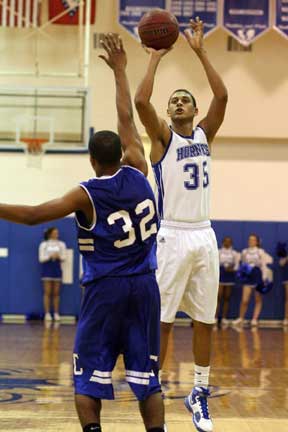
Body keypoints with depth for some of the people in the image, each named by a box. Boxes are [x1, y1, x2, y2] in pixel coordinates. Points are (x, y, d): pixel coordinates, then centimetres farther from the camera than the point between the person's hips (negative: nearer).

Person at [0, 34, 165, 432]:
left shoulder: (86, 195, -10)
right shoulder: (137, 174, -1)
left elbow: (33, 215, -14)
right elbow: (127, 119, 10)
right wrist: (119, 69, 18)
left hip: (104, 288, -3)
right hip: (144, 286, 3)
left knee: (89, 375, 6)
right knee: (146, 376, 8)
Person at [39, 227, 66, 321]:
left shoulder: (61, 244, 7)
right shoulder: (44, 244, 4)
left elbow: (63, 258, 4)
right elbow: (41, 258, -1)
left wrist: (58, 256, -16)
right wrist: (50, 256, -16)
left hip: (57, 269, 2)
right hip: (47, 269, -2)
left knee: (56, 293, 0)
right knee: (47, 292, -5)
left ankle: (56, 313, 2)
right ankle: (47, 313, -4)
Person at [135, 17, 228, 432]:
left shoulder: (205, 134, 11)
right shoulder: (163, 136, 1)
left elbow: (222, 95, -2)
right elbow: (141, 100, -16)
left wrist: (200, 51, -4)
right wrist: (156, 57, -8)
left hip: (204, 235, 4)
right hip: (173, 236, -4)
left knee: (204, 319, 8)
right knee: (161, 319, -2)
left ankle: (200, 393, 19)